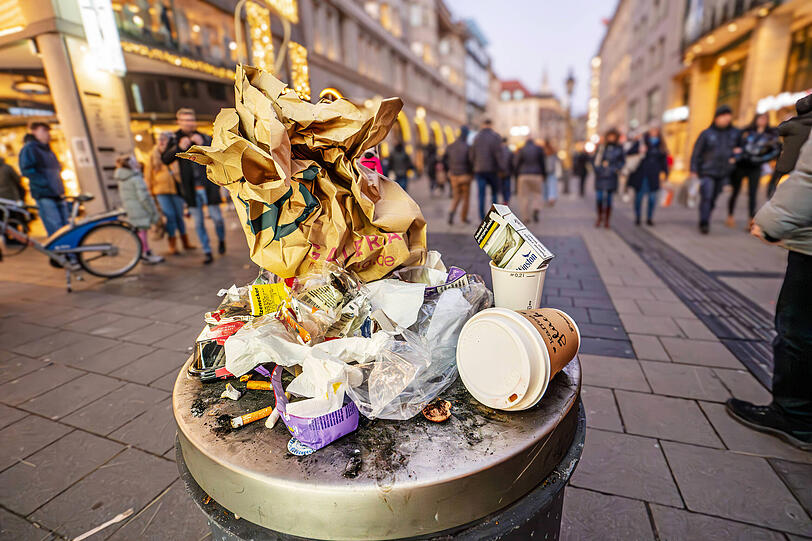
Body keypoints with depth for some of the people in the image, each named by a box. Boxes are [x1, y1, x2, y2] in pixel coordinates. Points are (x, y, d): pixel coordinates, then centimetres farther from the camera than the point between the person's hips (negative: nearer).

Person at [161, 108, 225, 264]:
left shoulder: (205, 138, 5)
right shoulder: (175, 140, 7)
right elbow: (165, 160, -2)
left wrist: (202, 145, -19)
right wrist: (179, 148, -15)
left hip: (208, 185, -1)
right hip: (191, 188, 1)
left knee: (216, 217, 2)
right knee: (198, 222, 3)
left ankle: (221, 240, 31)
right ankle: (207, 252, 11)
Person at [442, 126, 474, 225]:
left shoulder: (450, 147, 2)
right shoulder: (467, 147, -12)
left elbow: (444, 160, 6)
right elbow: (471, 161, -15)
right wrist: (472, 173, 2)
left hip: (453, 176, 4)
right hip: (465, 176, -4)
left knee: (456, 197, 14)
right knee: (466, 197, 12)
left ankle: (451, 211, -13)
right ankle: (464, 217, 20)